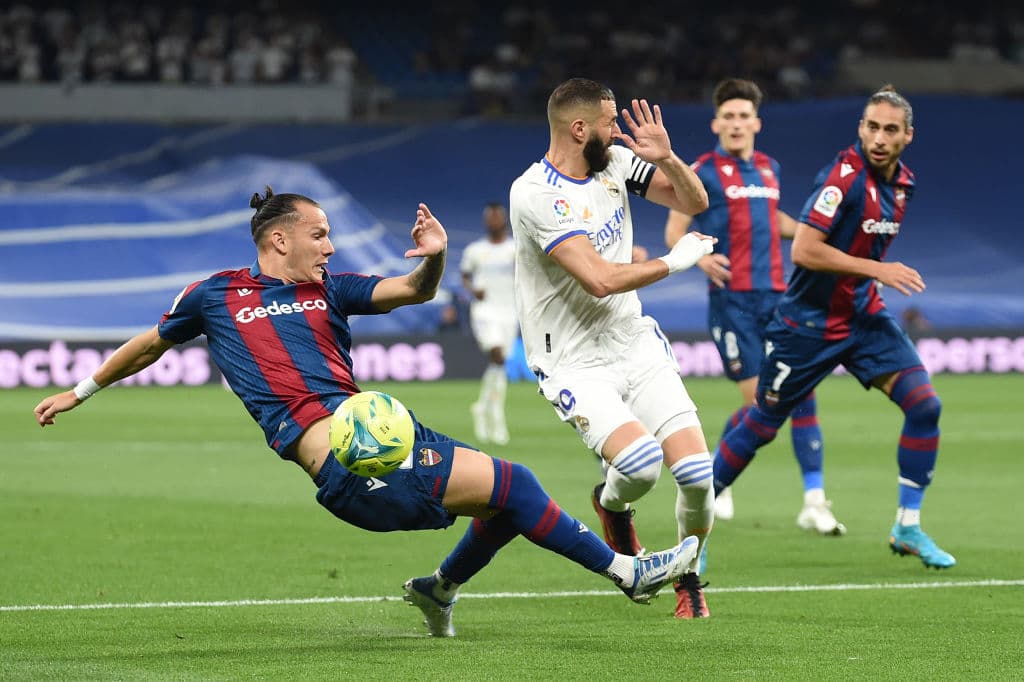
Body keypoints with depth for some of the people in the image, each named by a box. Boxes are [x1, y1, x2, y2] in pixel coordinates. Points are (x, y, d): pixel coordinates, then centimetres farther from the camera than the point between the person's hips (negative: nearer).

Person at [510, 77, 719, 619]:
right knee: (640, 462, -28)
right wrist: (674, 260, -13)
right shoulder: (535, 193, -20)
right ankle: (611, 505, 10)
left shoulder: (615, 162, 2)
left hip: (636, 344, 6)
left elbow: (695, 202, 9)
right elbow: (600, 278, -26)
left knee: (697, 471, -9)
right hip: (575, 365, -6)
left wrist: (667, 158, -11)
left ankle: (689, 578, 19)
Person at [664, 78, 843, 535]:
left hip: (776, 295, 5)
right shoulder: (704, 172, -2)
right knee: (758, 402, -10)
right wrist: (700, 257, -23)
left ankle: (815, 502, -1)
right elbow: (674, 231, -3)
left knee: (802, 391, -4)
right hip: (733, 300, -5)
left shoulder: (769, 168, 15)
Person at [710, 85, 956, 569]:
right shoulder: (844, 176, -21)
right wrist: (877, 269, -25)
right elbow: (804, 250, -26)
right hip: (810, 323, -6)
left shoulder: (902, 181, 3)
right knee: (762, 426, 3)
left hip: (864, 316, 6)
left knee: (924, 403, -10)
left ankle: (908, 529, -1)